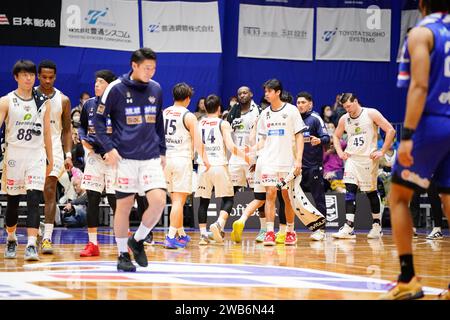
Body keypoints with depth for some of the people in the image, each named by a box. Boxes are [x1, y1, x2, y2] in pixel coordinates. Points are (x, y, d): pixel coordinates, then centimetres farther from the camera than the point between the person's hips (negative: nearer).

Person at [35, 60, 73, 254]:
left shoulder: (63, 100, 4)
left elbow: (66, 129, 9)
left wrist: (68, 155, 0)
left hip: (53, 148, 0)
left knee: (50, 191, -9)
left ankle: (47, 237, -12)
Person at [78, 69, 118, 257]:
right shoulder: (89, 104, 8)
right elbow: (82, 127, 20)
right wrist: (83, 139, 0)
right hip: (94, 155, 4)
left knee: (114, 199, -4)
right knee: (92, 199, 1)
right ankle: (92, 243, 7)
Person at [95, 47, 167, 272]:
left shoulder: (156, 89, 9)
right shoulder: (116, 89, -4)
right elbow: (98, 120, -1)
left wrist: (162, 152, 16)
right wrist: (109, 148, -11)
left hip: (151, 158, 4)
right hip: (125, 158, -3)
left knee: (158, 201, -11)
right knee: (124, 205, 1)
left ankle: (138, 240, 12)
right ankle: (123, 254, 16)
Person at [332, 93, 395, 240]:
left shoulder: (371, 114, -6)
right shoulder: (344, 119, 7)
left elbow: (390, 130, -8)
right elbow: (336, 136, 23)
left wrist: (382, 151, -11)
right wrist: (340, 152, 6)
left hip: (368, 158, -3)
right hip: (351, 158, 3)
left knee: (371, 192, 5)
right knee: (350, 190, -10)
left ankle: (377, 226, 21)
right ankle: (348, 228, -14)